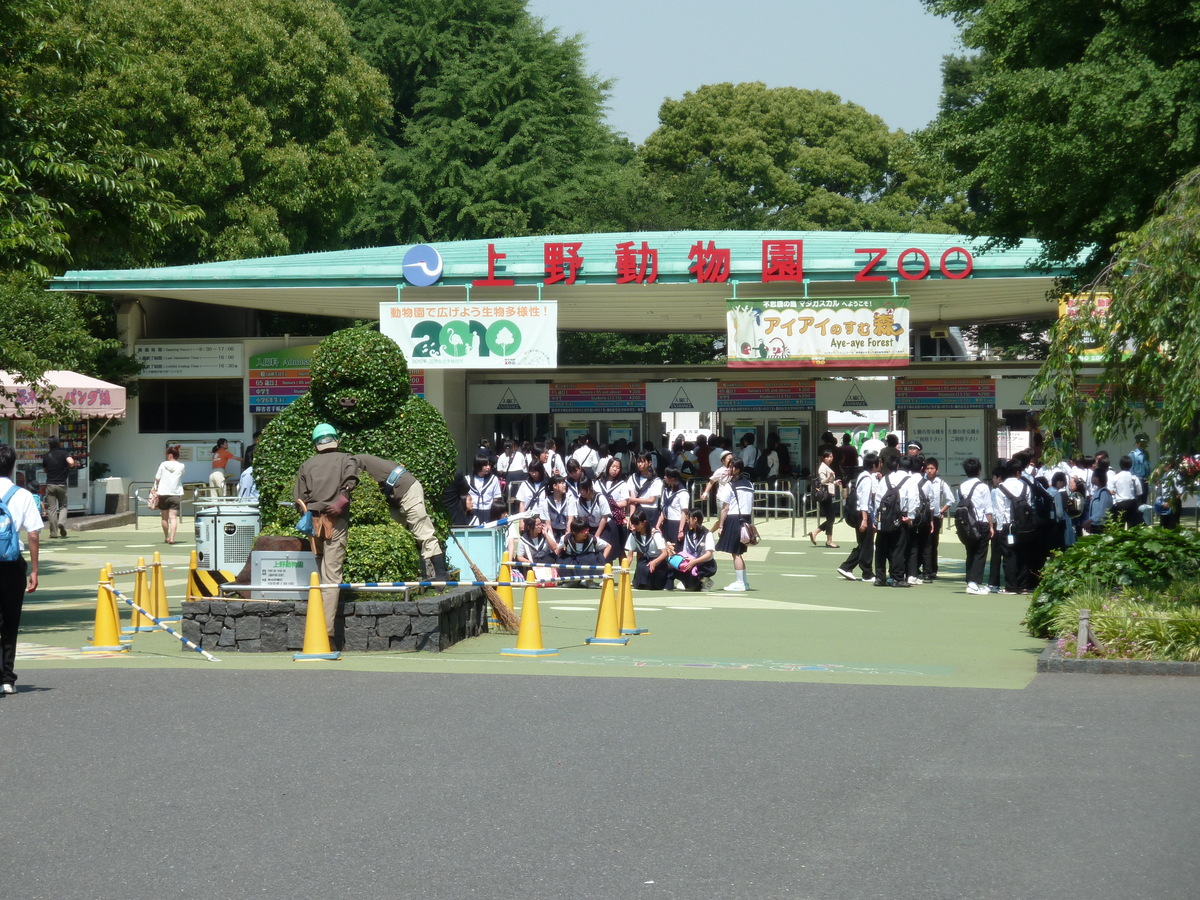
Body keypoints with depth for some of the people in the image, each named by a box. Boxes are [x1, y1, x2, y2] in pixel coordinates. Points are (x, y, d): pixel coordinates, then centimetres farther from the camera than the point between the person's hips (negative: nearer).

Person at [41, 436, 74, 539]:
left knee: (51, 508, 3)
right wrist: (68, 468, 2)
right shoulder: (63, 453, -3)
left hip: (50, 484, 1)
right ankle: (62, 522, -12)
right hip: (61, 484, -1)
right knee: (63, 506, 15)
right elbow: (71, 462, -19)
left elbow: (45, 469, 15)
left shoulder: (46, 456, 5)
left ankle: (54, 532, 1)